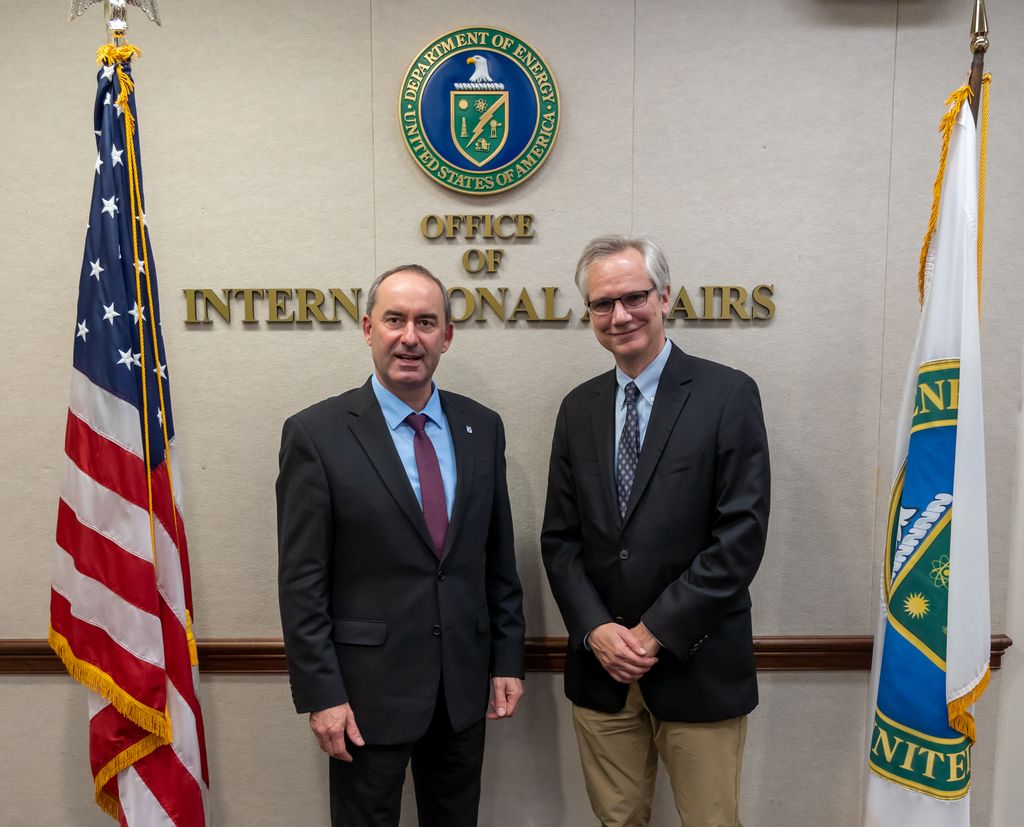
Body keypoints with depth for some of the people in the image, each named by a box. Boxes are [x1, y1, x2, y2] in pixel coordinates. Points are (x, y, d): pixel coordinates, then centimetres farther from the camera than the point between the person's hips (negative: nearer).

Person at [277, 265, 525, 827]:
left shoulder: (482, 428, 1)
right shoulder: (316, 433, -10)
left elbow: (499, 557, 6)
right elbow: (302, 580, -10)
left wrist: (508, 659, 6)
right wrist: (321, 694, -10)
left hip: (465, 684, 4)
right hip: (368, 688, -3)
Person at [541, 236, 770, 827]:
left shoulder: (728, 395, -7)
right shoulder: (580, 408, 6)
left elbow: (742, 534, -12)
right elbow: (560, 537, 5)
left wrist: (658, 633, -13)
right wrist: (595, 629, -8)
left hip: (698, 668, -3)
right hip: (601, 667, 4)